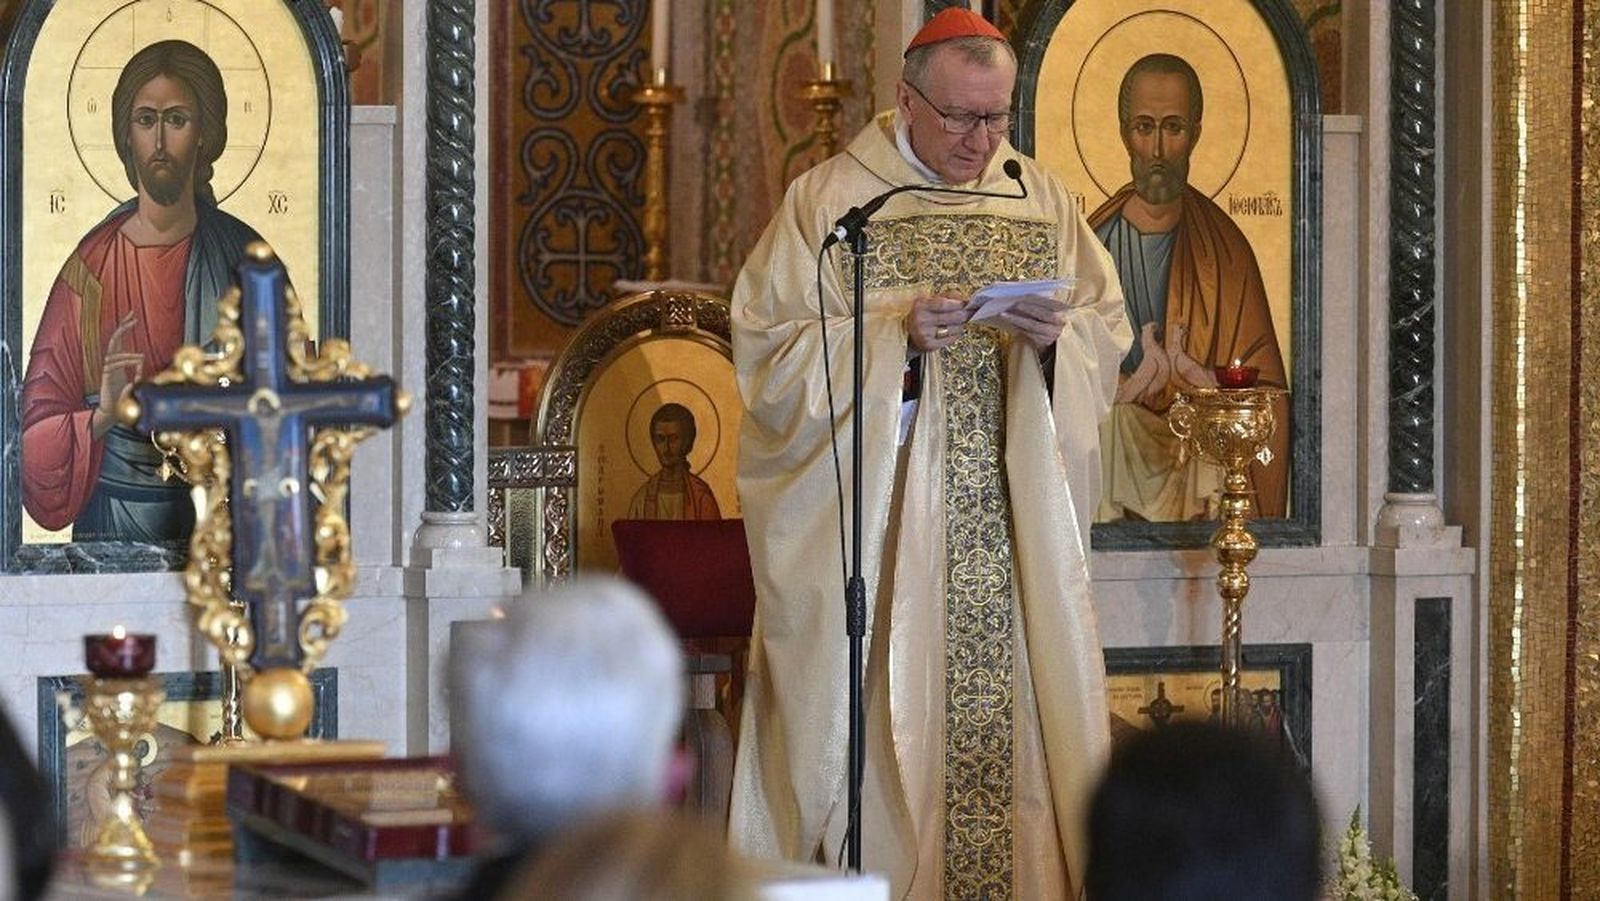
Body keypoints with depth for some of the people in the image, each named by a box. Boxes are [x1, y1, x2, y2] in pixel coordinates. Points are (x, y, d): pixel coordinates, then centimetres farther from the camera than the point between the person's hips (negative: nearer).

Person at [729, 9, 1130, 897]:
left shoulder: (1041, 198, 12)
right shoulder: (828, 198, 1)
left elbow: (1109, 329, 12)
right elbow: (768, 343, -5)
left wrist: (1057, 337, -11)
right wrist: (897, 336, -18)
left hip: (1017, 513, 3)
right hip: (877, 513, -3)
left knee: (1022, 688, 0)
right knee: (884, 698, -6)